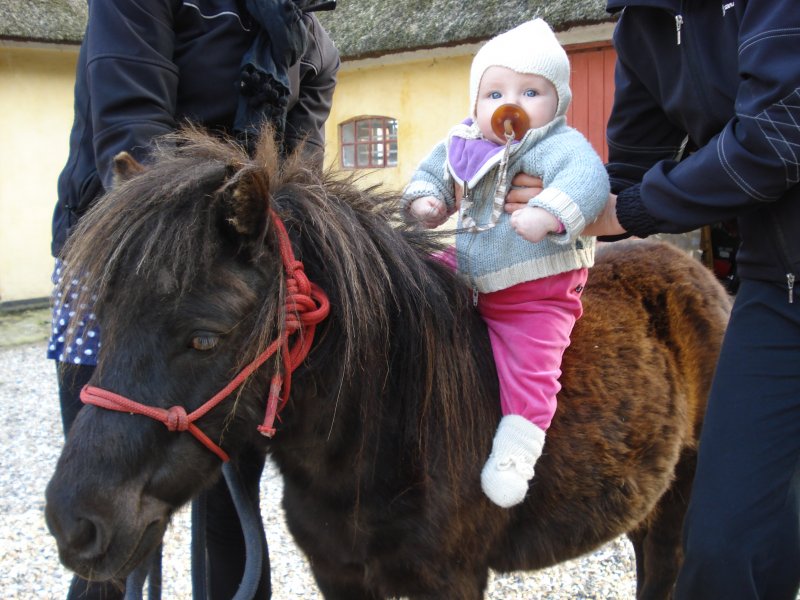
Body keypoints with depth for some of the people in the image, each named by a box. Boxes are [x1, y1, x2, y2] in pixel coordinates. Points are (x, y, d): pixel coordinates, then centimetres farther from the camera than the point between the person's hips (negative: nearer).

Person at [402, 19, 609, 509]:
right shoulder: (462, 147, 3)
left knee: (529, 368, -11)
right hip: (472, 285, 6)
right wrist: (426, 199, -1)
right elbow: (433, 172, 20)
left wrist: (549, 213, -50)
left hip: (537, 298, -6)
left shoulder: (560, 145, -16)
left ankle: (516, 452, -2)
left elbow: (586, 177, -35)